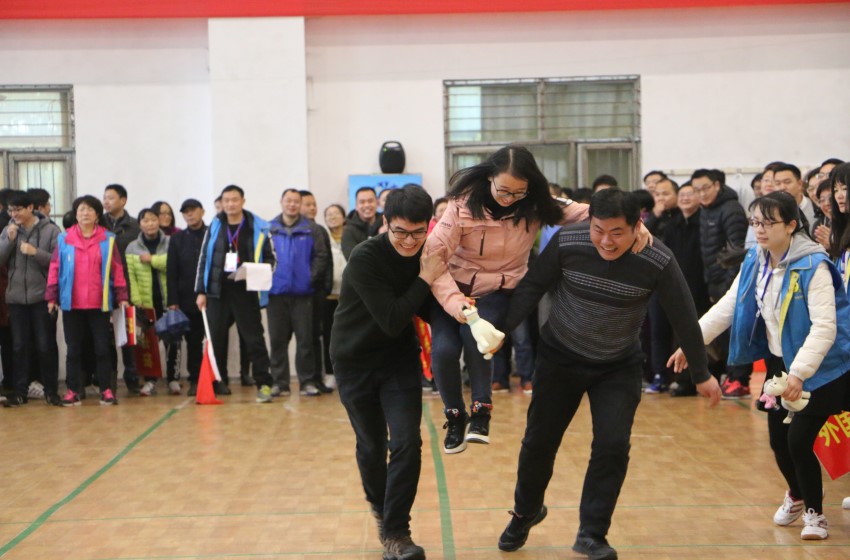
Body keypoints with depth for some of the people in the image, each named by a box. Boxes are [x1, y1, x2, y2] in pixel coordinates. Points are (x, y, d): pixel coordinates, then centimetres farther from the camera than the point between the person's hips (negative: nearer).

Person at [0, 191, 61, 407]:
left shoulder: (50, 230, -5)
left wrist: (36, 252, -20)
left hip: (43, 296, -3)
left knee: (46, 345, 3)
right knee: (19, 346, 7)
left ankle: (51, 390, 12)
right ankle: (20, 391, 13)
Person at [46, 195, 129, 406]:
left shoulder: (109, 240, 1)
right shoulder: (63, 239, 3)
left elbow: (117, 269, 1)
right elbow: (55, 269, 3)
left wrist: (121, 296, -1)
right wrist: (51, 297, 0)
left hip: (99, 303, -1)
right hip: (71, 303, 1)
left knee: (102, 347, 4)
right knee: (73, 348, 8)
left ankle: (106, 389, 9)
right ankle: (72, 390, 12)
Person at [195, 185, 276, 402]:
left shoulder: (259, 228, 0)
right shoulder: (214, 227, 9)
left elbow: (270, 258, 5)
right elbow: (204, 260, 11)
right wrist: (201, 291, 6)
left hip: (246, 292, -3)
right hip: (217, 292, 3)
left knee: (254, 338, -1)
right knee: (216, 338, 9)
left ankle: (263, 383, 3)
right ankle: (218, 381, 21)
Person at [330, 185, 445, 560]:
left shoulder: (427, 254, -9)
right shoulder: (365, 258, -26)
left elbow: (428, 312, -1)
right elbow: (392, 321, -30)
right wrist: (425, 279, -30)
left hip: (399, 359, 3)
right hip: (355, 361, -3)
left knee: (407, 444, -10)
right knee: (372, 446, 12)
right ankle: (379, 505, 42)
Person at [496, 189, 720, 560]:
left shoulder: (658, 261, -23)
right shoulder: (567, 242, -22)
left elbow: (683, 317, -12)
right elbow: (532, 287, -10)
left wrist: (701, 374, -3)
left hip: (620, 366, 0)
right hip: (560, 356, 1)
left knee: (612, 446, -12)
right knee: (538, 442, 9)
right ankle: (525, 512, 36)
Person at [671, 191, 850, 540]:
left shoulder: (813, 266, -23)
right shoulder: (755, 262, -2)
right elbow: (727, 305, 0)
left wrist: (799, 372, -35)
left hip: (821, 368, -6)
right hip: (779, 361, 6)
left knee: (799, 440, -10)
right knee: (778, 439, 12)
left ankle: (814, 513, 14)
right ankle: (796, 495, 42)